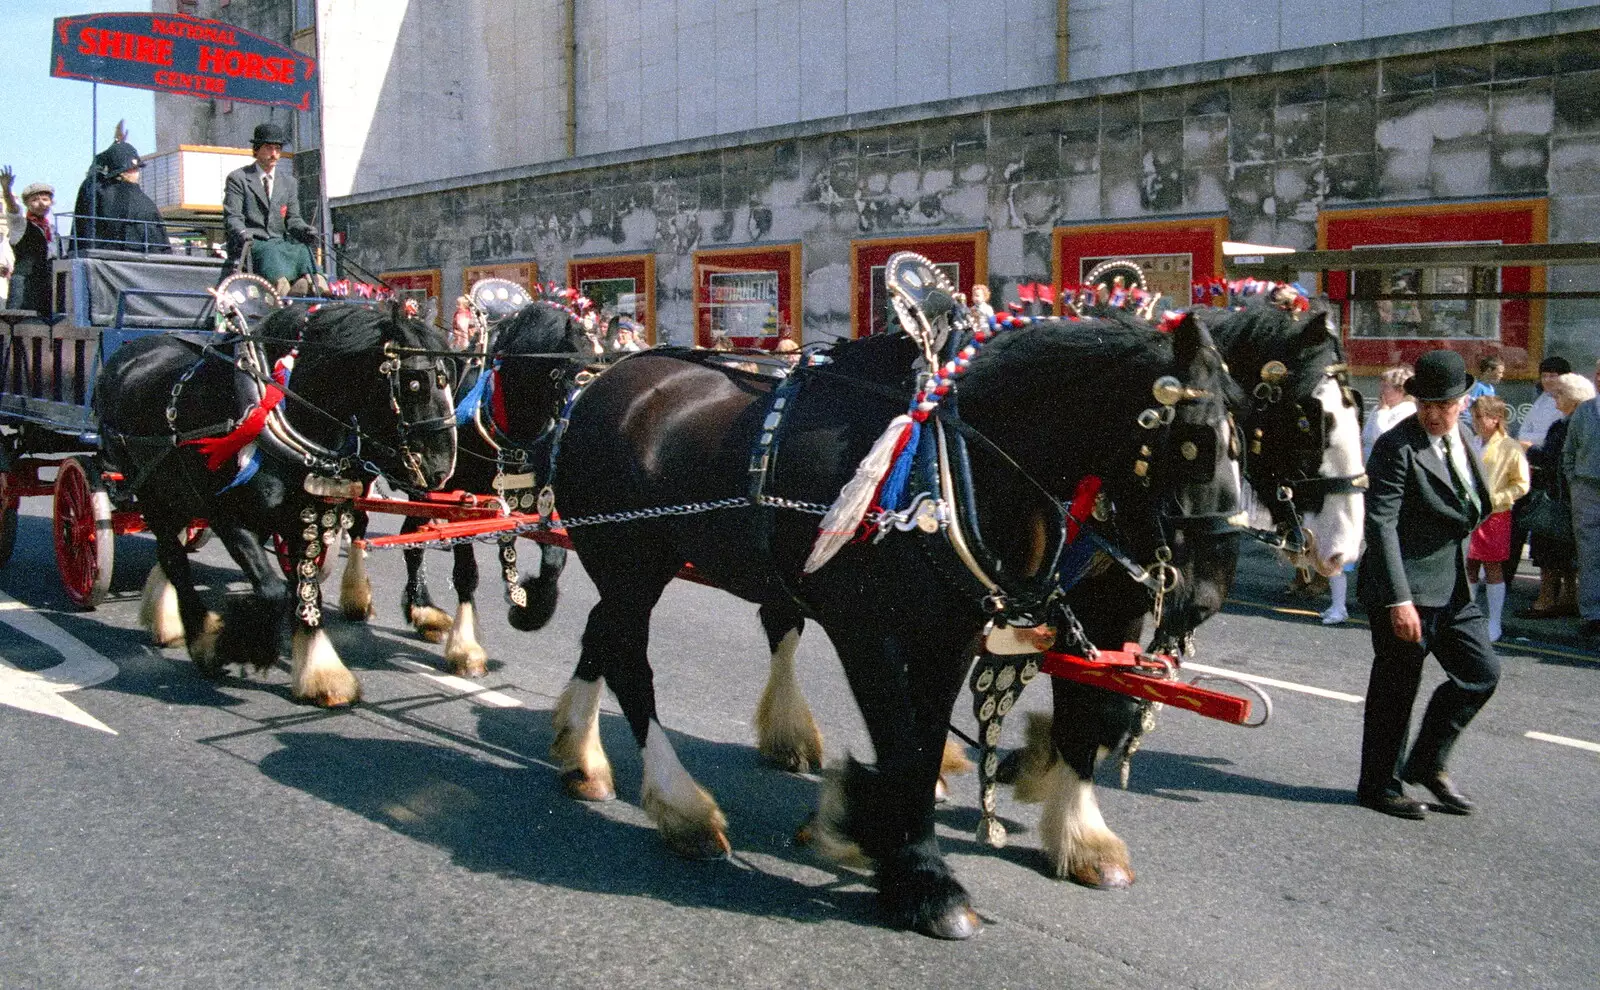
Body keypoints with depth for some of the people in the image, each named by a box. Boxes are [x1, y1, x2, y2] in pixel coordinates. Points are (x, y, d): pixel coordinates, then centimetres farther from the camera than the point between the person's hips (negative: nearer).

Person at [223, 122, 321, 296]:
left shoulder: (288, 181, 22)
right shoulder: (237, 178, 8)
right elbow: (232, 216, 0)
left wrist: (305, 230, -7)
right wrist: (241, 233, -24)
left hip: (280, 241, 3)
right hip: (250, 243, -3)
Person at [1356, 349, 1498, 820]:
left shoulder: (1461, 439, 9)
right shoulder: (1397, 447, -15)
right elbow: (1381, 524, -21)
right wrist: (1399, 600, -25)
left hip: (1454, 587, 8)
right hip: (1407, 590, -8)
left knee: (1482, 671, 9)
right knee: (1395, 689, 2)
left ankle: (1428, 763, 24)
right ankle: (1379, 786, 18)